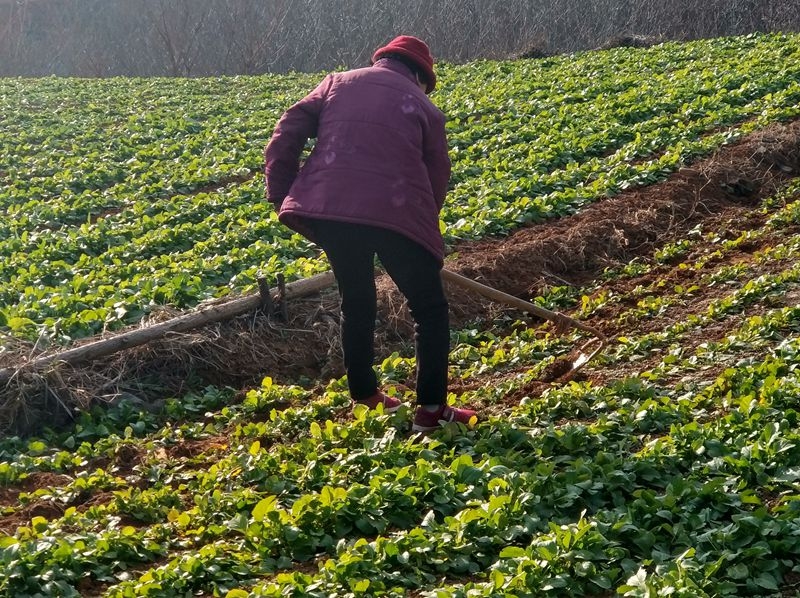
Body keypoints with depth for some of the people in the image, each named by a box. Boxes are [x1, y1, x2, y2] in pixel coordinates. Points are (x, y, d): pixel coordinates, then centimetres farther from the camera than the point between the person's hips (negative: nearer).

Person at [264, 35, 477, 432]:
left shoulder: (337, 83, 22)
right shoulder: (423, 106, 17)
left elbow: (287, 132, 12)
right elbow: (437, 176, 15)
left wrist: (281, 195, 13)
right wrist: (423, 224, 26)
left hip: (328, 209, 3)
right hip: (396, 214, -3)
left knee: (356, 303, 26)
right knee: (429, 309, 13)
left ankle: (364, 396, 34)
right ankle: (431, 409, 10)